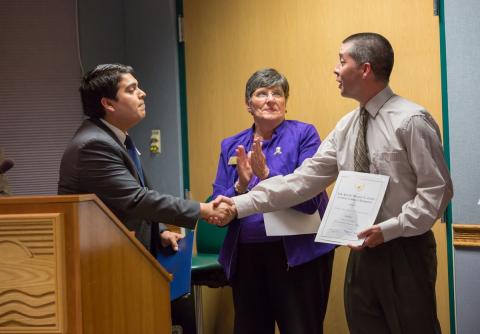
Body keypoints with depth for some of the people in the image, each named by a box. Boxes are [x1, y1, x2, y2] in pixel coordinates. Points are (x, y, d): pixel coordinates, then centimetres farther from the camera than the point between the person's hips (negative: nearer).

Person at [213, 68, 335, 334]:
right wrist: (241, 185, -16)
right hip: (246, 255, 4)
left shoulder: (303, 135, -4)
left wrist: (266, 175, -25)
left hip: (297, 255, -4)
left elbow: (309, 198, -14)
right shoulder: (231, 146, 7)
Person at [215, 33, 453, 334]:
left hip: (404, 250, -6)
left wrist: (390, 229, -20)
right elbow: (304, 179, 5)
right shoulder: (346, 127, 9)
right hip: (363, 250, 7)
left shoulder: (411, 120, -12)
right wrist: (240, 205, 0)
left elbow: (437, 190, -13)